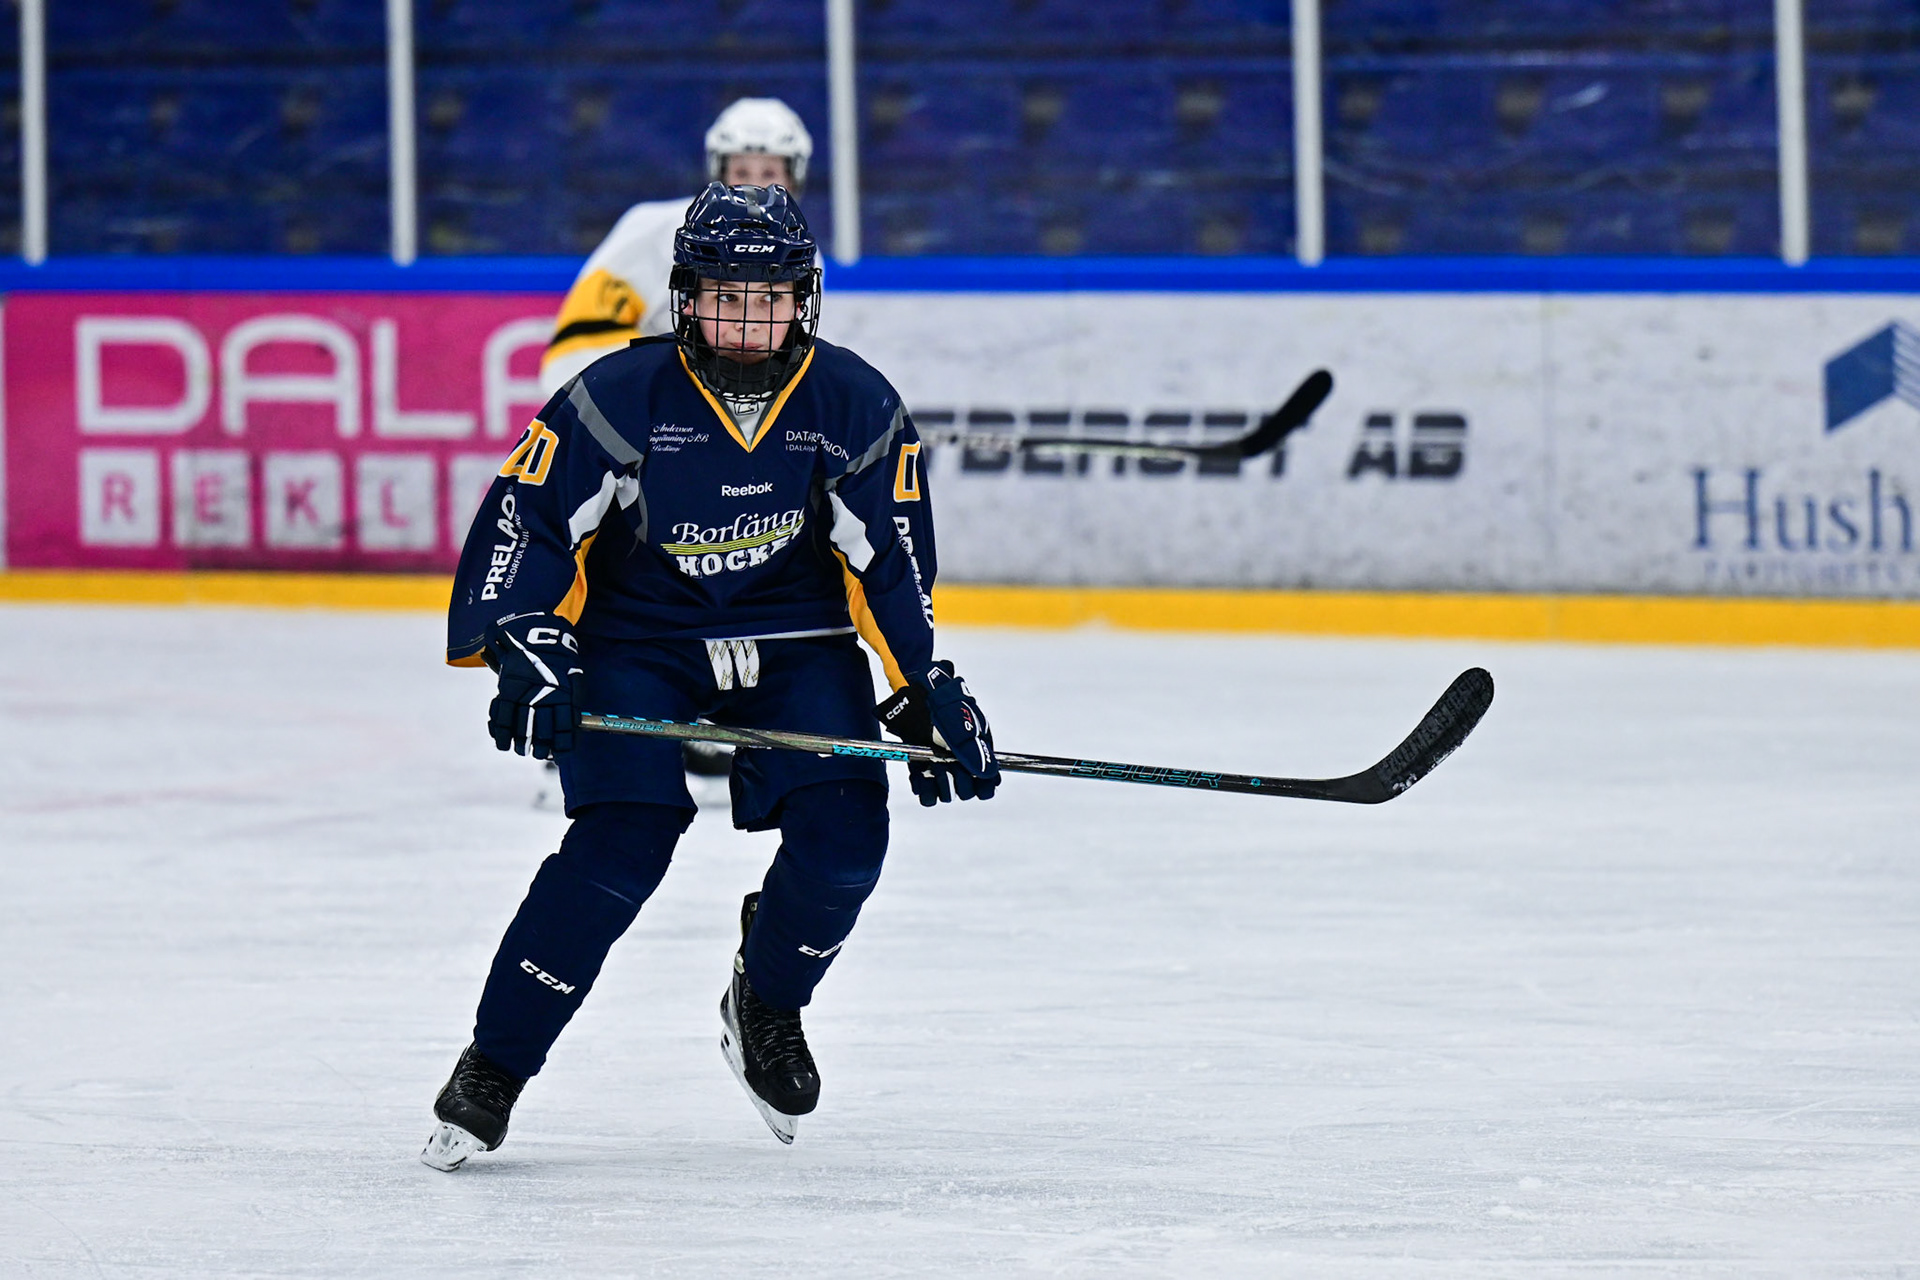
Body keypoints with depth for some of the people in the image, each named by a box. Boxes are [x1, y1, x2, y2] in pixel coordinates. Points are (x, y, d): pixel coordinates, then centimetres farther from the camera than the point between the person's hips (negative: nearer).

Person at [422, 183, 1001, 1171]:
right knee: (621, 847, -21)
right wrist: (525, 647, -25)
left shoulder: (854, 406, -9)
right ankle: (491, 1071, -7)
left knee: (842, 838, -16)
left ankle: (765, 1011, 16)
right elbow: (524, 519, -14)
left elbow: (891, 561, -3)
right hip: (634, 637, -3)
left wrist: (930, 693, -8)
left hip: (794, 645, 3)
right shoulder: (621, 398, -17)